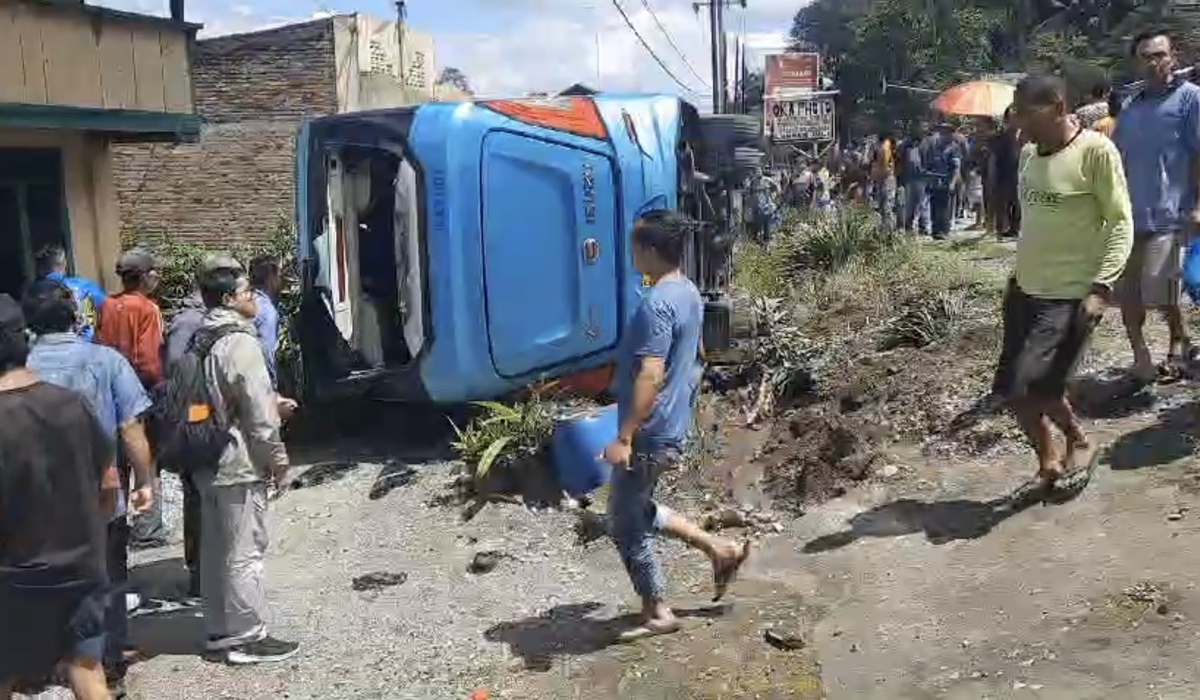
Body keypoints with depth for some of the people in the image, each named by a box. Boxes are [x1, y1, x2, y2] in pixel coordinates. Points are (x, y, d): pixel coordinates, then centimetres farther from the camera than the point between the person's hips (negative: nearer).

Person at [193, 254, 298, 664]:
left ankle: (220, 630, 25)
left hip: (208, 463, 9)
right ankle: (248, 637, 8)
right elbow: (259, 415, -18)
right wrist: (278, 461, -9)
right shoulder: (240, 343, -18)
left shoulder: (200, 340, 9)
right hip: (241, 464, -9)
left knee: (215, 549, 15)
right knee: (245, 551, 0)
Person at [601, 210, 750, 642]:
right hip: (673, 426, 10)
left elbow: (650, 375, -28)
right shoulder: (689, 293, 8)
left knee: (625, 524, 7)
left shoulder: (656, 304, -23)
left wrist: (624, 437, -27)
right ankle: (719, 549, 25)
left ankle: (657, 613, 19)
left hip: (649, 434, -10)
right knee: (637, 510, 25)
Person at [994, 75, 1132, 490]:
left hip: (1070, 296, -7)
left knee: (1033, 386, -13)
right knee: (1010, 389, 7)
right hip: (1024, 290, 7)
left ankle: (1080, 440, 17)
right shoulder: (1028, 153, 7)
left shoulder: (1095, 151, -14)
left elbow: (1121, 224, -13)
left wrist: (1101, 287, -22)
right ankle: (1048, 462, 29)